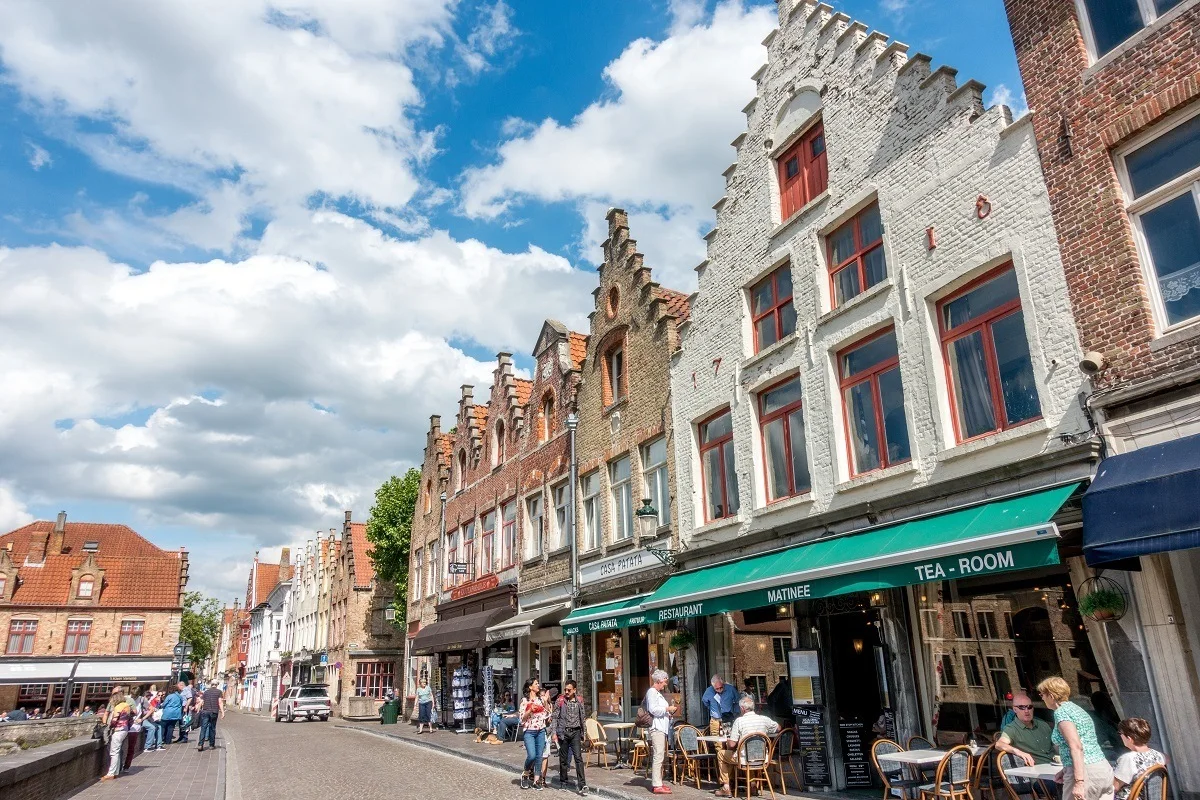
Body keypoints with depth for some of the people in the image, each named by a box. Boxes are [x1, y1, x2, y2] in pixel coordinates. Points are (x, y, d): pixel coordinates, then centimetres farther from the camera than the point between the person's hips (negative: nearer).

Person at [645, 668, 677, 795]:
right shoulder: (652, 692, -9)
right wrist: (668, 709, -13)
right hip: (657, 728, -11)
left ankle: (657, 782, 18)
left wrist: (670, 710, 14)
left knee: (660, 756, 12)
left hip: (662, 728, 11)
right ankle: (657, 786, -12)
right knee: (658, 756, -12)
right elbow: (653, 709, -20)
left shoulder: (657, 693, 22)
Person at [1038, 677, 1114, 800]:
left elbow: (1076, 747, -19)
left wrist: (1079, 782, -23)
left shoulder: (1061, 712, -8)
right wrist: (1066, 770, 25)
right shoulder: (1075, 708, 18)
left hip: (1084, 772, -8)